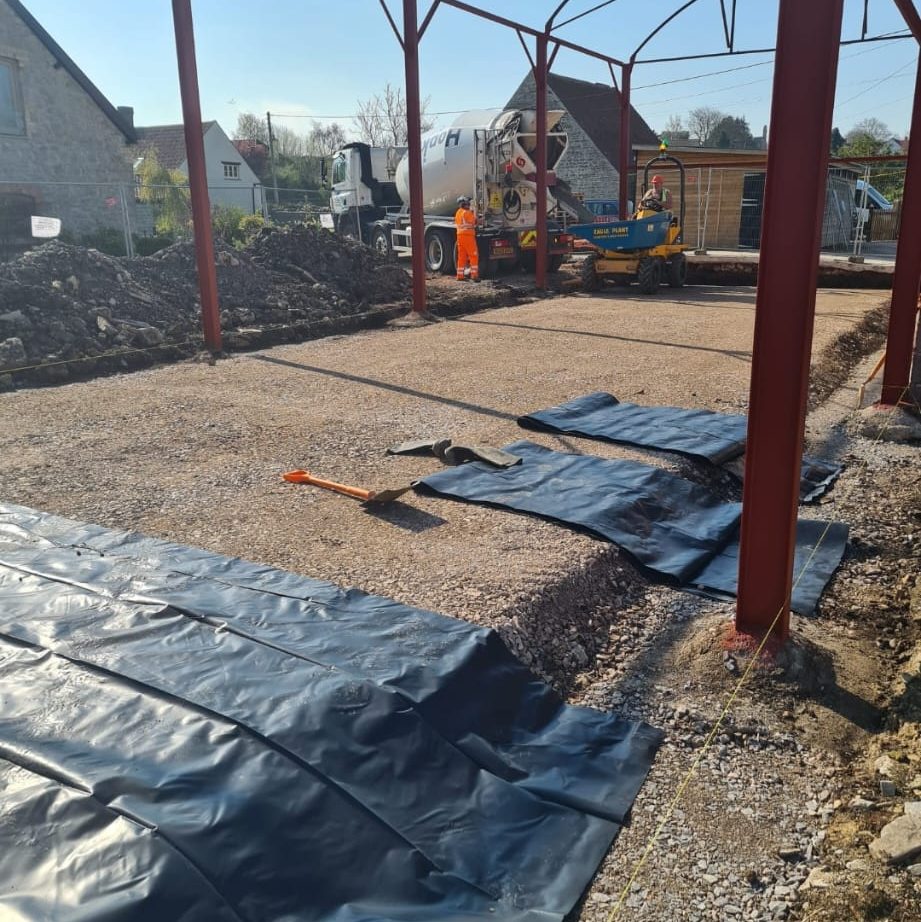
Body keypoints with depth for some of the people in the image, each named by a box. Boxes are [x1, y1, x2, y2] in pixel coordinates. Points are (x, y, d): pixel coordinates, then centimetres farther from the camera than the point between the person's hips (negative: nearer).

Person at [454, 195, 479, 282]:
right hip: (468, 235, -8)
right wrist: (474, 213, 6)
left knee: (461, 256, 11)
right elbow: (474, 222, -11)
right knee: (474, 255, -5)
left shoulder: (457, 213, 15)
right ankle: (474, 275, -10)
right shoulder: (466, 212, -11)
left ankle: (460, 275, 11)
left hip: (460, 235, 8)